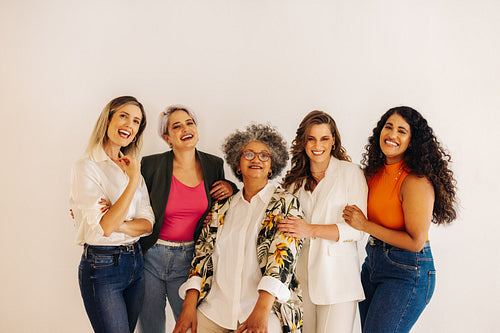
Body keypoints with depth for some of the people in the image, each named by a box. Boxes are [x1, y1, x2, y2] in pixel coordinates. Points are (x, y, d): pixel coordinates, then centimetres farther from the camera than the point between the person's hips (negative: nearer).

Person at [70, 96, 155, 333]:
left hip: (135, 262, 7)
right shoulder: (87, 167, -11)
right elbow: (104, 227, -20)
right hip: (102, 266, -6)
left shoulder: (131, 168, 9)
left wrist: (118, 225, -17)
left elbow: (147, 224, 2)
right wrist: (134, 180, -19)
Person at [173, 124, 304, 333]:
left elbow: (284, 253, -9)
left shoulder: (286, 204, 3)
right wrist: (189, 306, -4)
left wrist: (262, 310, -21)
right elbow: (203, 253, 10)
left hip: (266, 307, -3)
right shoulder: (222, 208, 14)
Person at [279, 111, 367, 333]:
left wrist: (310, 230, -18)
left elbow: (357, 229, -9)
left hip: (337, 275, -4)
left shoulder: (350, 173, -3)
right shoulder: (296, 178, 11)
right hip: (302, 276, 4)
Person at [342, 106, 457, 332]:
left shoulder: (417, 182, -20)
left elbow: (416, 242, -20)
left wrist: (365, 225, -19)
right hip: (373, 263, 8)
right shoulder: (376, 172, 3)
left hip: (407, 272, -8)